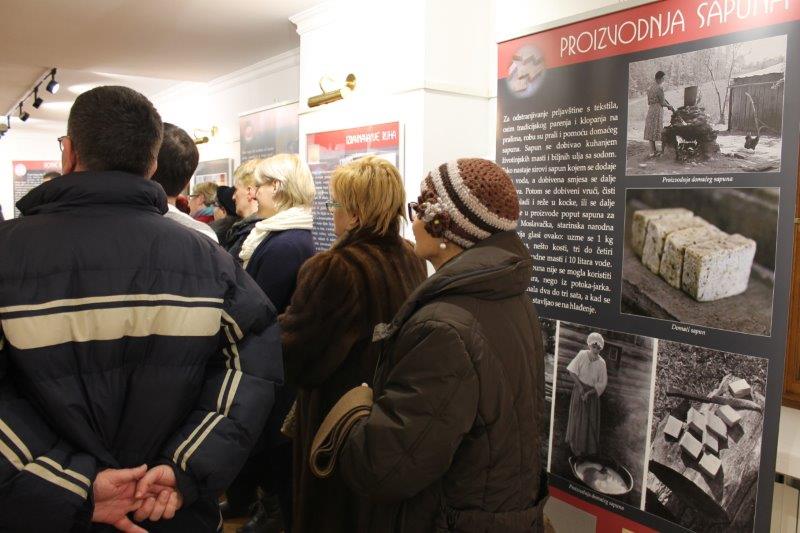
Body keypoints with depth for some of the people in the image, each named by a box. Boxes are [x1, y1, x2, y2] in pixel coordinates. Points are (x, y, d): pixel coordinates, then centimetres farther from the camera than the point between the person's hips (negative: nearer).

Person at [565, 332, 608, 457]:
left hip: (592, 393, 0)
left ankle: (589, 448, 26)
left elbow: (602, 384, -8)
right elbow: (572, 371, -11)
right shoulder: (582, 355, -13)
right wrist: (580, 386, -19)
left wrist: (589, 393, -17)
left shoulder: (601, 363, -12)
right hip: (579, 390, 1)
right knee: (576, 417, 11)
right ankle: (576, 446, 30)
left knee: (590, 421, 8)